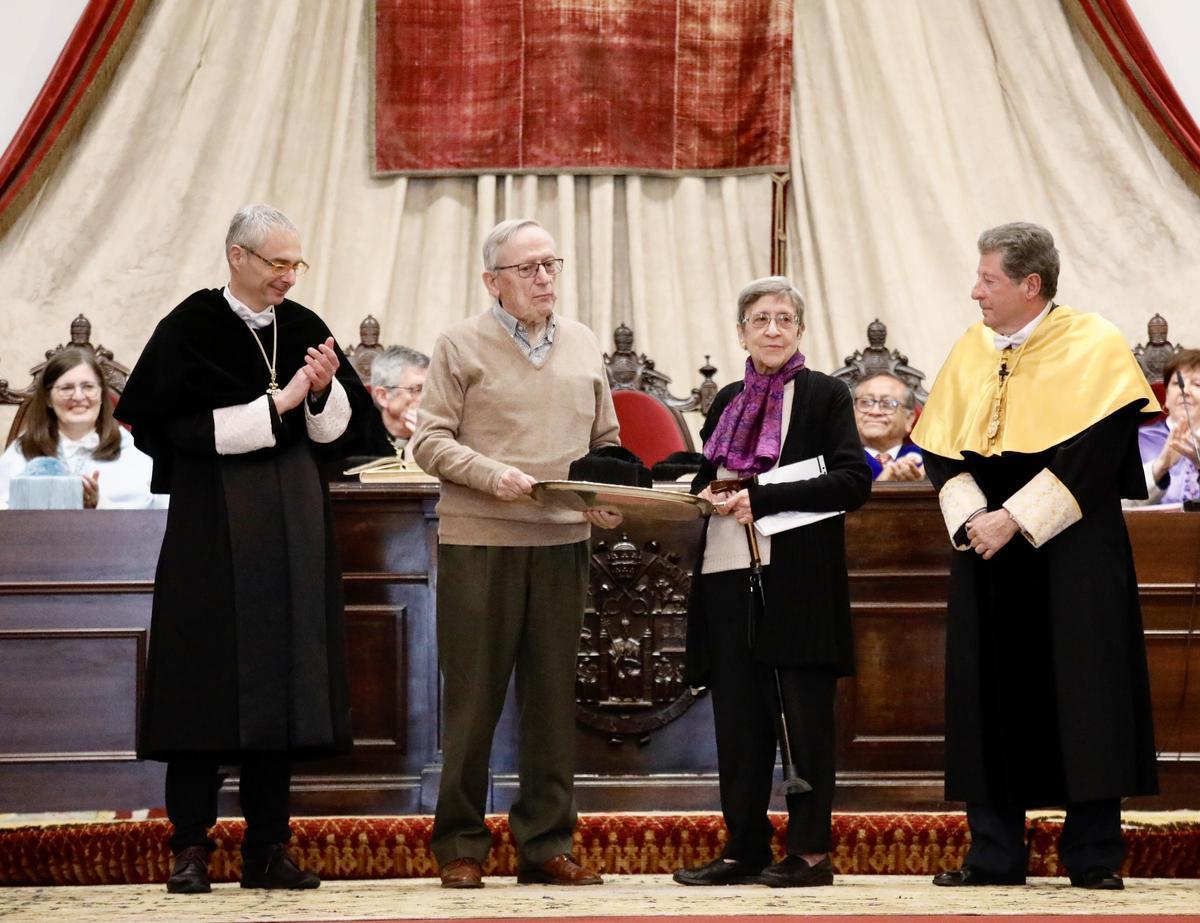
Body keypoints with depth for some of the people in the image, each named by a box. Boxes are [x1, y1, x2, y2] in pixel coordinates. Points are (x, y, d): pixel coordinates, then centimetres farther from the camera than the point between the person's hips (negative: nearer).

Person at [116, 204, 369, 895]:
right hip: (215, 522, -5)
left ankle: (268, 847, 8)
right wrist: (279, 403, -14)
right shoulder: (192, 328, -7)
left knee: (284, 676, 4)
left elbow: (336, 428, 10)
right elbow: (188, 427, -14)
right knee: (209, 676, -5)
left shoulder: (304, 328, 7)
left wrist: (324, 388, -10)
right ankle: (192, 845, 0)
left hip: (294, 525, 5)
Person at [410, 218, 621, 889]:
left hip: (562, 541, 4)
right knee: (473, 695, 0)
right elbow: (431, 441, -3)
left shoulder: (584, 346, 15)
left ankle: (547, 844, 11)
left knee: (554, 695, 5)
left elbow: (607, 442, 18)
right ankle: (461, 846, 7)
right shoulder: (462, 345, 1)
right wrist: (490, 475, -17)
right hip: (479, 540, -4)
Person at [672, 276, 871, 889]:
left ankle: (812, 852, 1)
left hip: (798, 579, -5)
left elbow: (853, 481, -9)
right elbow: (706, 477, 25)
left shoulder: (824, 395, 0)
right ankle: (744, 848, 12)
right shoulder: (728, 402, 17)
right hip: (730, 577, 5)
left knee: (803, 716, -3)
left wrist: (762, 498, -15)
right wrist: (710, 495, 0)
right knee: (737, 716, 6)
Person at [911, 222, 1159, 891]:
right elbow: (943, 450, 8)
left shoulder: (1094, 346, -6)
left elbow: (1095, 449, -15)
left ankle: (1093, 855, 2)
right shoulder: (971, 351, 10)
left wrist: (1014, 520, -18)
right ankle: (995, 854, 8)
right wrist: (969, 518, -10)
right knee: (993, 697, 3)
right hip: (988, 552, 5)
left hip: (1071, 553, -5)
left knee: (1082, 691, -4)